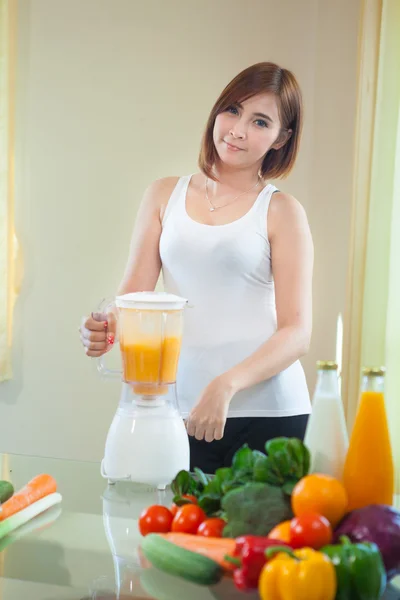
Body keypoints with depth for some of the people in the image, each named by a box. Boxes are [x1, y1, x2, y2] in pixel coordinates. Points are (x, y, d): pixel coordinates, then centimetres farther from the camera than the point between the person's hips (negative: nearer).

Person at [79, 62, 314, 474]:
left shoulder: (281, 212, 1)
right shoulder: (164, 196, 10)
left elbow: (297, 332, -5)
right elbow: (134, 292, 6)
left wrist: (227, 385, -20)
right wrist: (106, 329, -16)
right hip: (182, 411, 2)